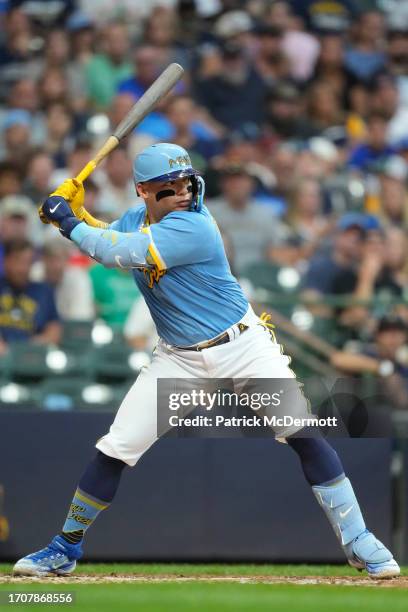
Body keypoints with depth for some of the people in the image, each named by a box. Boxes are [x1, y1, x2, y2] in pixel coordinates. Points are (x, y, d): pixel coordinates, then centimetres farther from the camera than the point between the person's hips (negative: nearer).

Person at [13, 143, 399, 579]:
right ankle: (65, 549, 14)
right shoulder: (135, 220, -1)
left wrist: (68, 221, -17)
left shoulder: (193, 227, -24)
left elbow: (119, 253, -30)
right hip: (178, 359, 5)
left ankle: (357, 542, -5)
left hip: (242, 347, -5)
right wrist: (70, 211, -4)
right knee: (114, 449, -1)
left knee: (303, 435, -14)